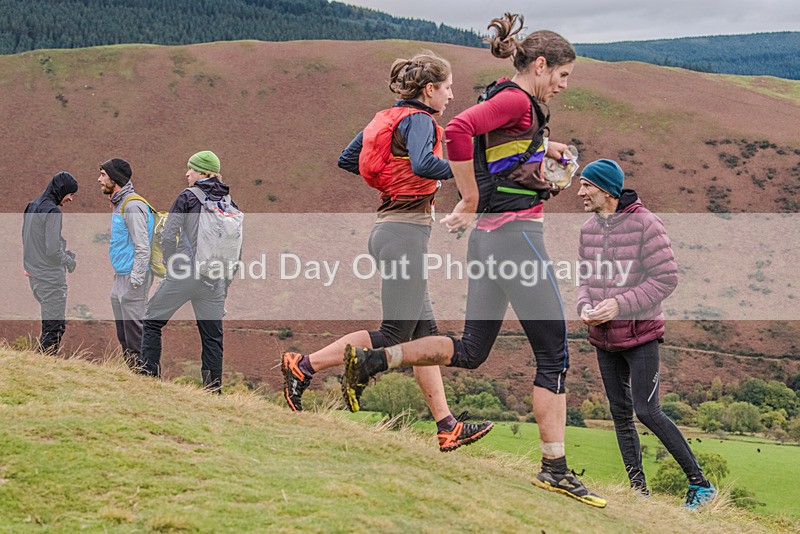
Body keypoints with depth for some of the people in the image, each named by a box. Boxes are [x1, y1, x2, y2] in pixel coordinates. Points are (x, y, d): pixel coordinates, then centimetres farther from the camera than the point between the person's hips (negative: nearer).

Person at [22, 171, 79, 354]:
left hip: (34, 275, 9)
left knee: (57, 322, 19)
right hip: (51, 277, -9)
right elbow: (52, 250, -22)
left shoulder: (31, 207, 12)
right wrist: (69, 261, -4)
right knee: (53, 326, -5)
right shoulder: (52, 212, -17)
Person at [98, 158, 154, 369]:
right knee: (123, 334, 15)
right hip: (121, 276, 10)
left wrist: (136, 280, -22)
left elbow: (143, 247, -21)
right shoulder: (118, 203, 15)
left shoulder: (133, 205, -17)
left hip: (133, 277, -10)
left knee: (134, 331, -7)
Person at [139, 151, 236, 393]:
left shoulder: (188, 197, -3)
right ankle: (214, 389, 6)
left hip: (184, 274, -4)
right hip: (215, 280, 4)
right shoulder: (229, 203, 11)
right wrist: (225, 283, 16)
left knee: (152, 321, 11)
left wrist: (172, 267, 4)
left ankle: (149, 373, 7)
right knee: (212, 336, 9)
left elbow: (168, 236, -8)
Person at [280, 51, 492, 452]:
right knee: (395, 335, -5)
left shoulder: (388, 118, 15)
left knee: (424, 331, 9)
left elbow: (346, 160, 20)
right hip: (406, 231, -10)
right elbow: (423, 164, -30)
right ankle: (303, 367, -3)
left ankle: (447, 428, 11)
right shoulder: (419, 120, -11)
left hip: (389, 227, 10)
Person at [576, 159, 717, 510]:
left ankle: (700, 484, -2)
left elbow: (666, 278, -16)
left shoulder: (644, 224, -15)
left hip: (640, 335, -7)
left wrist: (620, 304, -22)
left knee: (647, 412, -12)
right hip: (604, 339, 7)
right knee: (620, 414, 9)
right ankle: (638, 490, 19)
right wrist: (585, 306, -8)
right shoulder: (589, 229, 6)